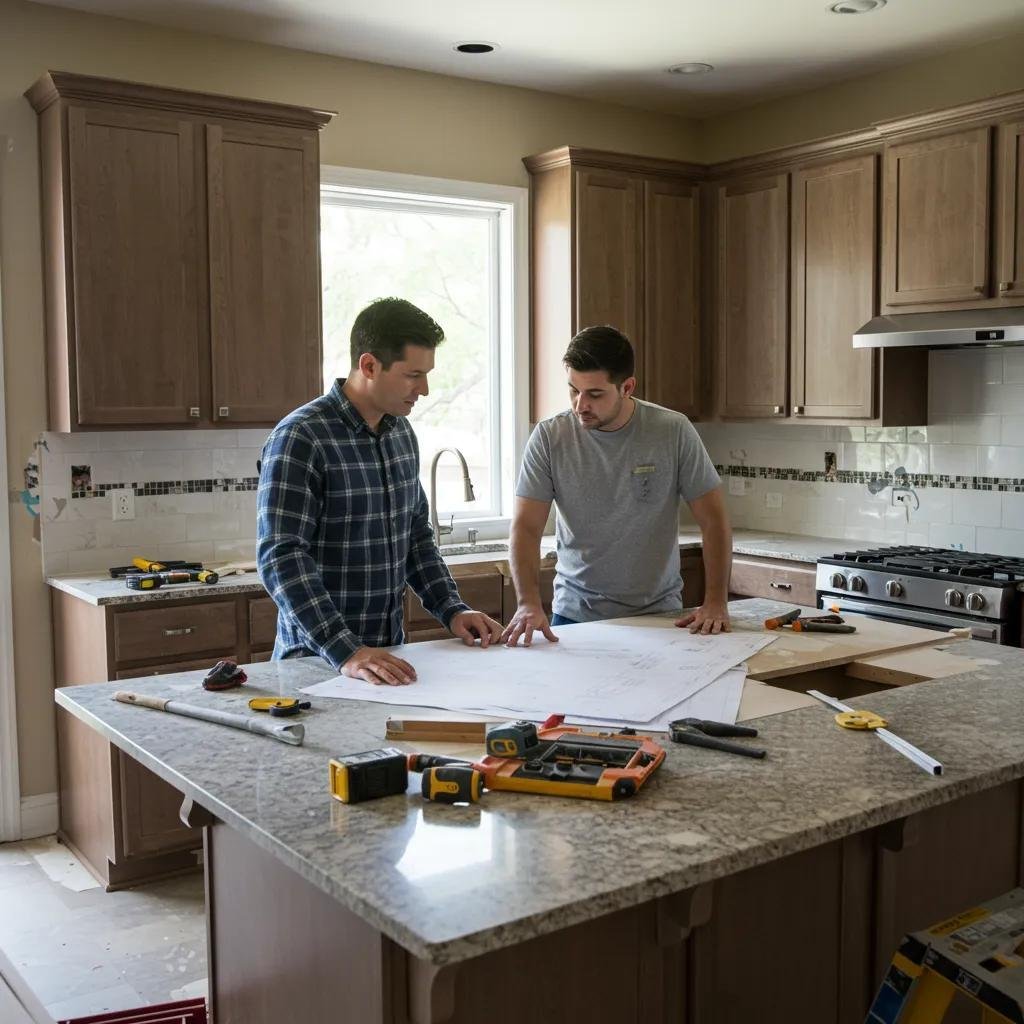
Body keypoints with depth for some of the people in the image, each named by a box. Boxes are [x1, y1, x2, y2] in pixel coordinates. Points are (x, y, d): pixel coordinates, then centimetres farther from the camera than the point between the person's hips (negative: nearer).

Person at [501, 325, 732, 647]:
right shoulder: (548, 438, -5)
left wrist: (716, 602, -10)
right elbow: (526, 527, -8)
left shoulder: (674, 431, -6)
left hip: (659, 614, 0)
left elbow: (713, 520, -1)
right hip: (575, 614, 0)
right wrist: (529, 603, -23)